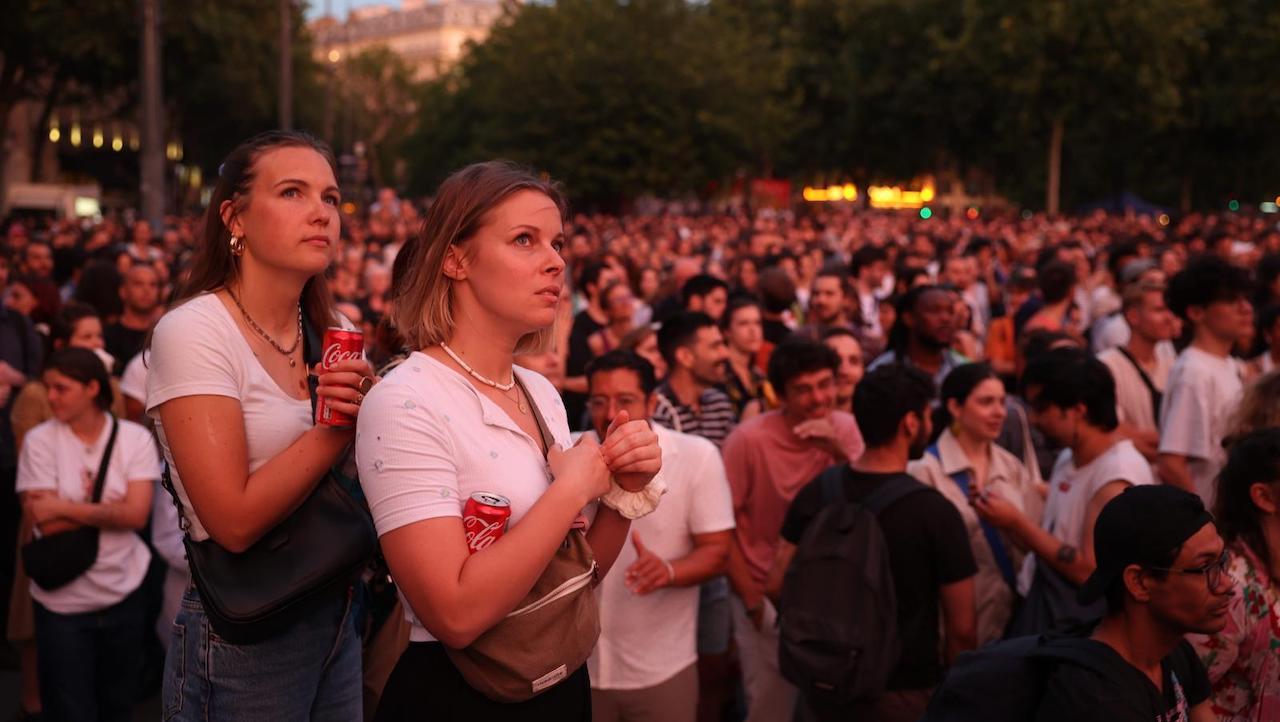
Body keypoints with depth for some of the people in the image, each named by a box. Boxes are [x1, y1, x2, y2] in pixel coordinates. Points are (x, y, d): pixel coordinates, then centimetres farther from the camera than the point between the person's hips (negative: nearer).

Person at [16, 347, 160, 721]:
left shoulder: (136, 438, -5)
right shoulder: (39, 441, -7)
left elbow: (137, 515, -14)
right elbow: (46, 523, -13)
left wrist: (65, 507, -15)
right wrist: (109, 509, -12)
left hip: (124, 591, 1)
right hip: (62, 599, -1)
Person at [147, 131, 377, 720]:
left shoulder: (334, 334, 4)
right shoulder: (193, 332, -15)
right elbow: (235, 521, -22)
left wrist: (367, 409, -13)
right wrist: (340, 424, -18)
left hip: (337, 619, 6)